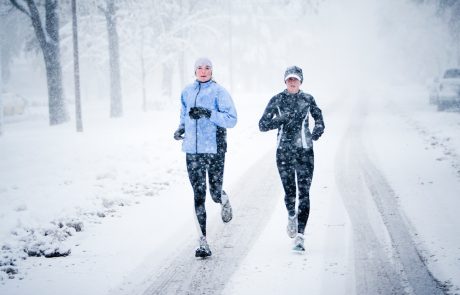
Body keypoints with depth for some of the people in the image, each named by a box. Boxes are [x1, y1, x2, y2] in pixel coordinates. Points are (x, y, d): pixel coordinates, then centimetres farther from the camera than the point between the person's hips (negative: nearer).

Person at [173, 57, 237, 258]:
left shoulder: (219, 92, -3)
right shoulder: (187, 92, 12)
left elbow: (231, 120, -8)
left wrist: (208, 114, -20)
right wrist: (181, 129, 7)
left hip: (214, 149, -3)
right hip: (192, 150, 3)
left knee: (215, 193, -1)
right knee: (198, 195, -1)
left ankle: (224, 201, 38)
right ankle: (203, 243, 0)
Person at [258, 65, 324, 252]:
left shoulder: (308, 99, 3)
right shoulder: (276, 100, 0)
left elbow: (319, 118, 19)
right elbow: (262, 125, -3)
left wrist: (317, 131, -1)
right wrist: (282, 119, -16)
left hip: (305, 151, 0)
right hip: (284, 151, 0)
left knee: (304, 193, -10)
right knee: (289, 191, 8)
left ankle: (300, 236, -13)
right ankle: (291, 217, 43)